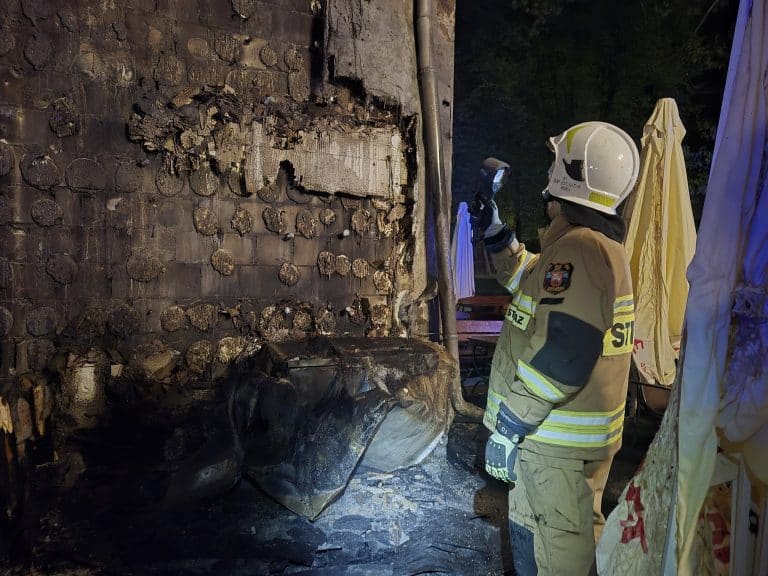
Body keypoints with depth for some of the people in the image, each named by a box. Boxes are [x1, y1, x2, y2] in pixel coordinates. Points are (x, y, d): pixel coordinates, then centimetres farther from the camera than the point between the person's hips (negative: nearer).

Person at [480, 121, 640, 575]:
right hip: (556, 431, 10)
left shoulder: (577, 249, -23)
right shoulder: (601, 245, 11)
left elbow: (558, 357, -29)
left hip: (558, 439, -10)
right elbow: (531, 281, 26)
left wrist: (508, 428, -21)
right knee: (529, 529, 26)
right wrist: (493, 227, 19)